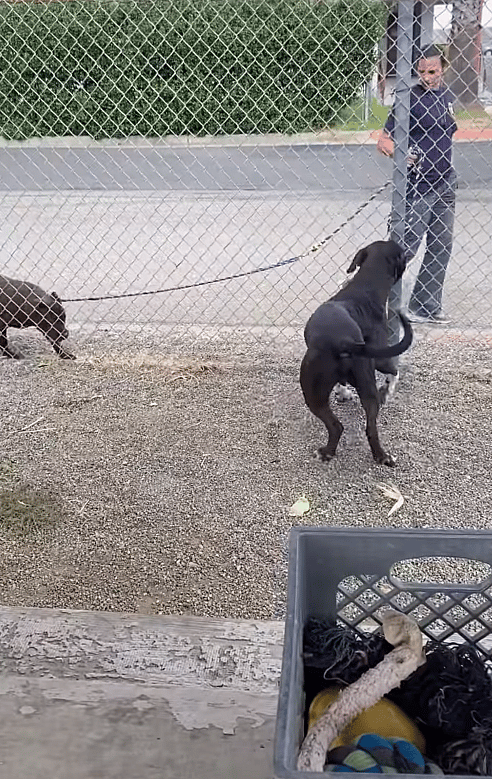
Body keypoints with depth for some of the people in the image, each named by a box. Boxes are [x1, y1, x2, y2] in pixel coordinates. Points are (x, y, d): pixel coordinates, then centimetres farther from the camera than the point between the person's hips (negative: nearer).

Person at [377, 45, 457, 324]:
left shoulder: (448, 96, 13)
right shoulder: (411, 98, -9)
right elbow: (383, 141, -12)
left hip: (445, 185, 8)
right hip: (418, 187, -7)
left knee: (441, 248, 8)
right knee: (406, 247, -11)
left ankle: (426, 308, 17)